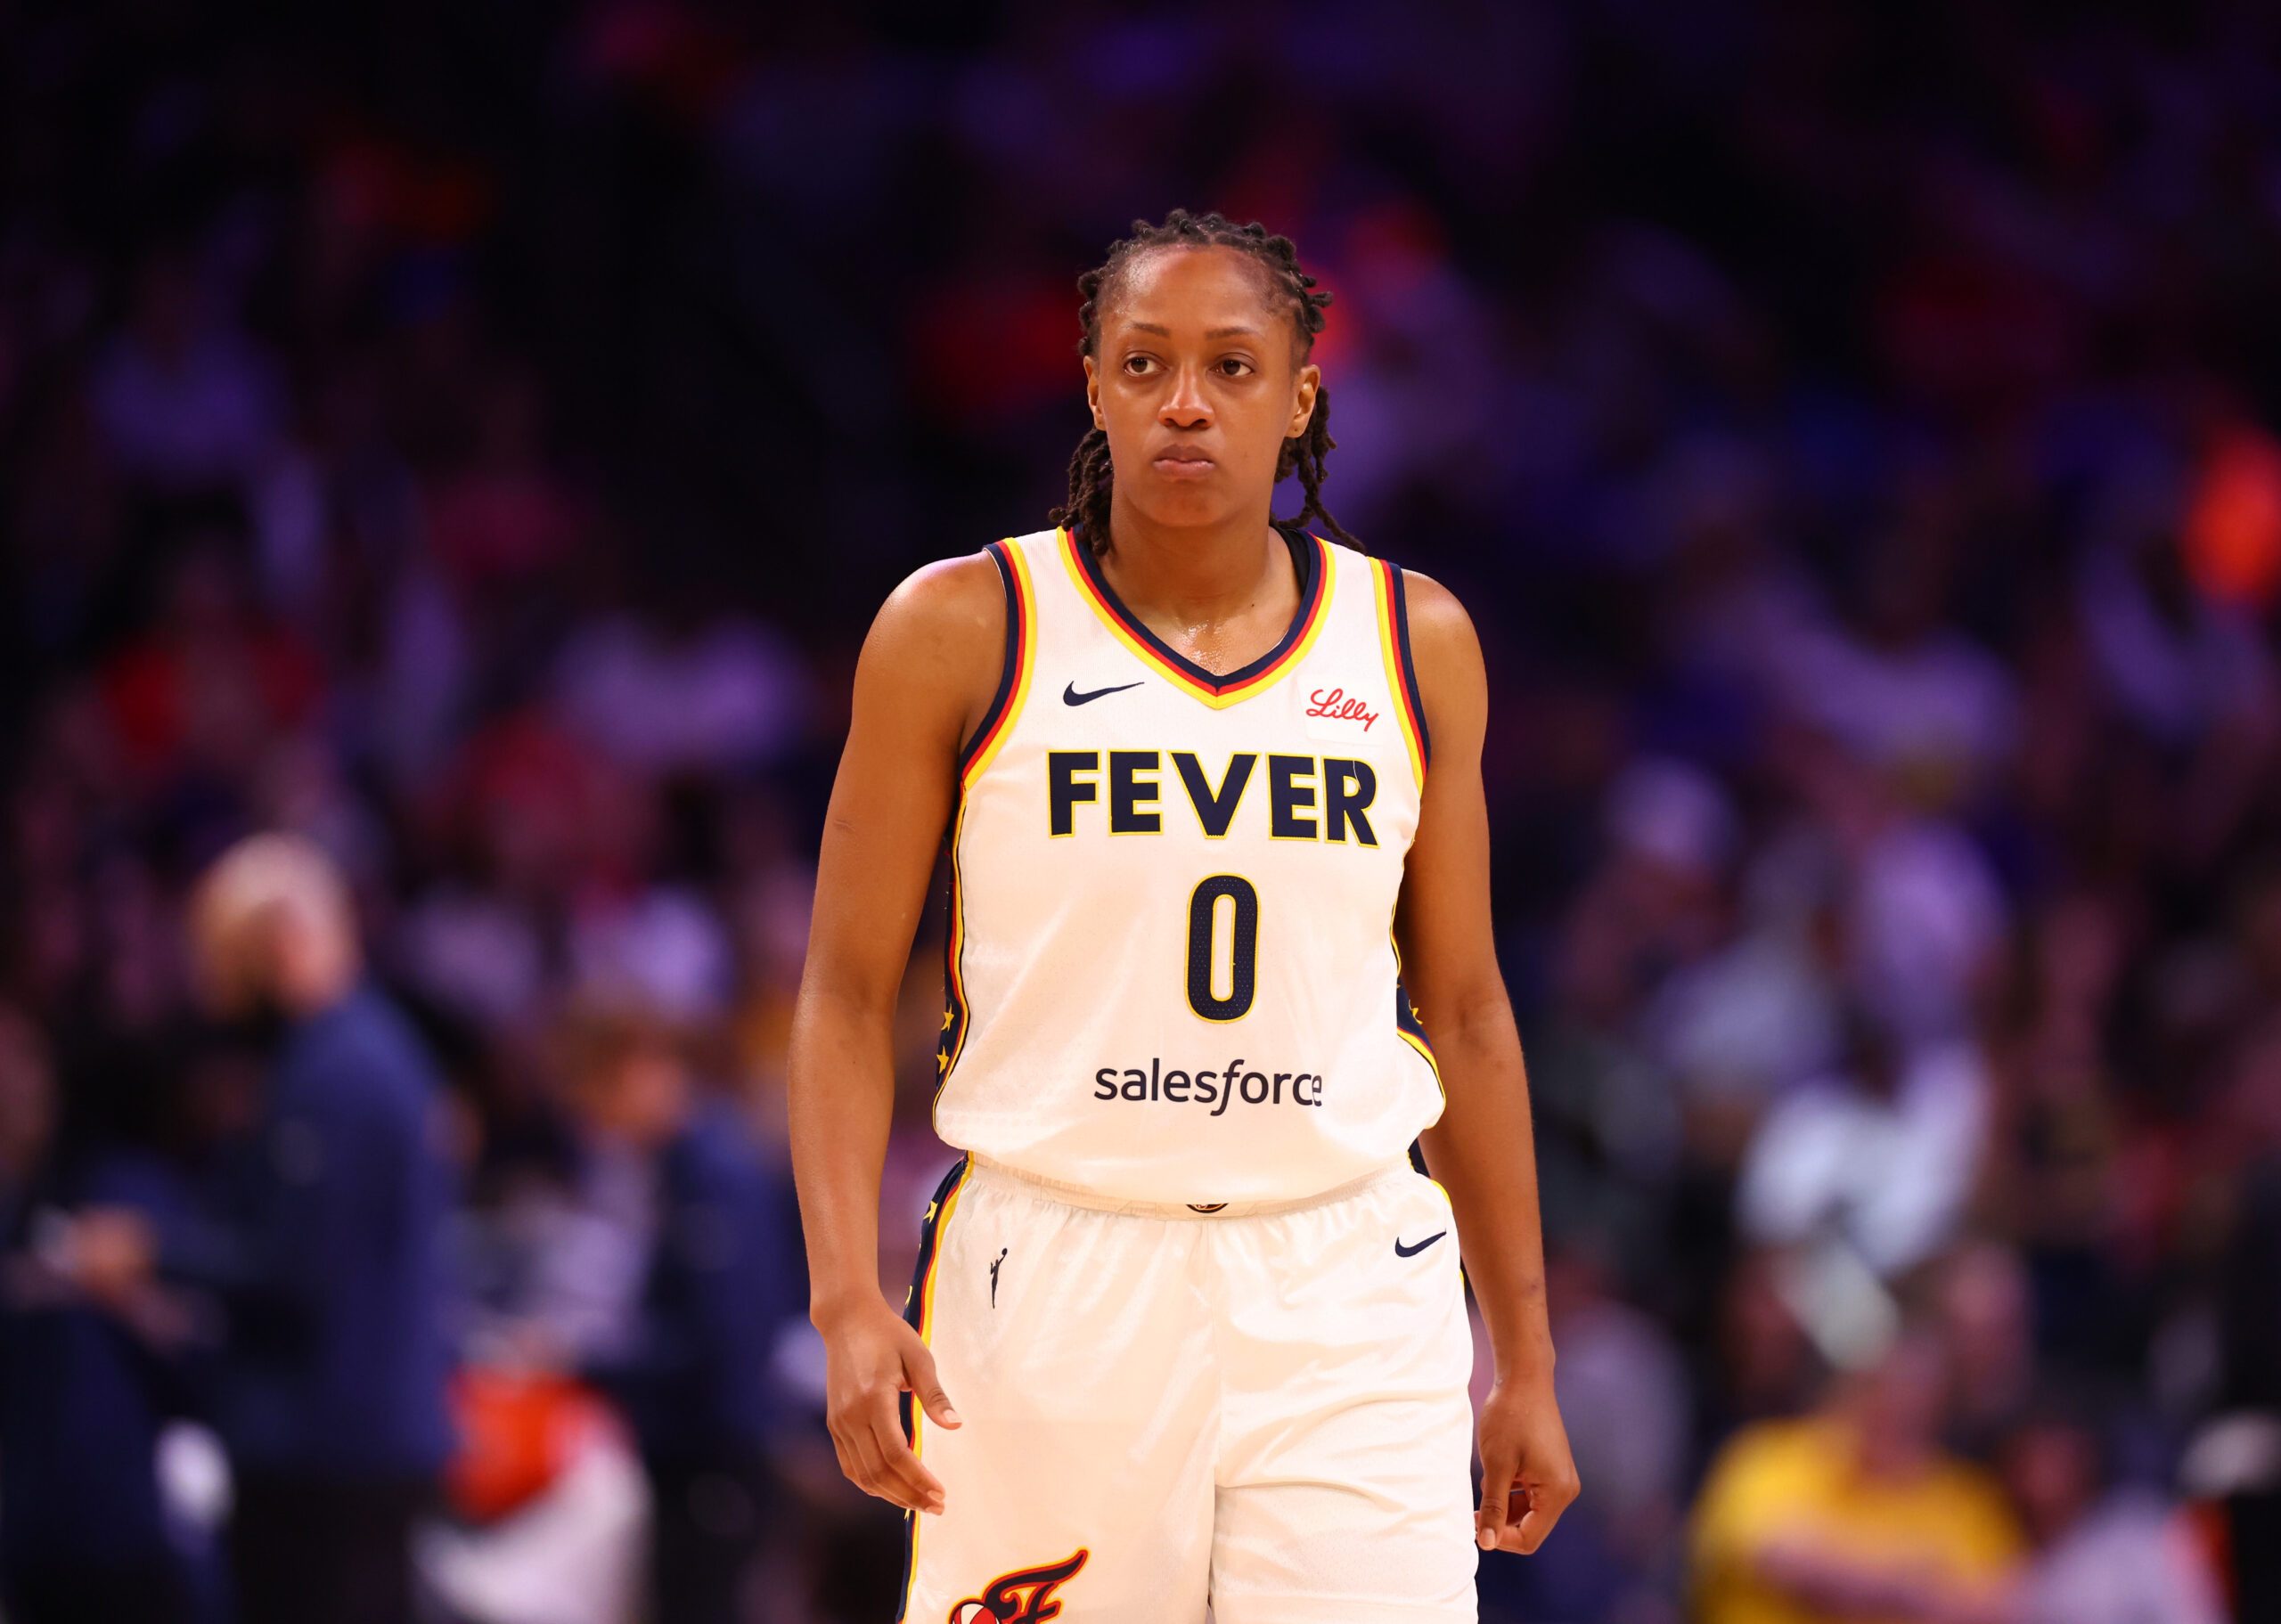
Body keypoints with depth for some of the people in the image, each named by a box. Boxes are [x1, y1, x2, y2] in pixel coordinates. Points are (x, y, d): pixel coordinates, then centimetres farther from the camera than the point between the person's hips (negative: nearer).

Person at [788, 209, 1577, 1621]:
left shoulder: (1415, 645, 8)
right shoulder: (960, 633, 0)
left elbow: (1465, 1012, 14)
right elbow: (849, 994, 1)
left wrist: (1527, 1358, 11)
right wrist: (848, 1299, -12)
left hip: (1344, 1288, 1)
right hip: (1051, 1281, -1)